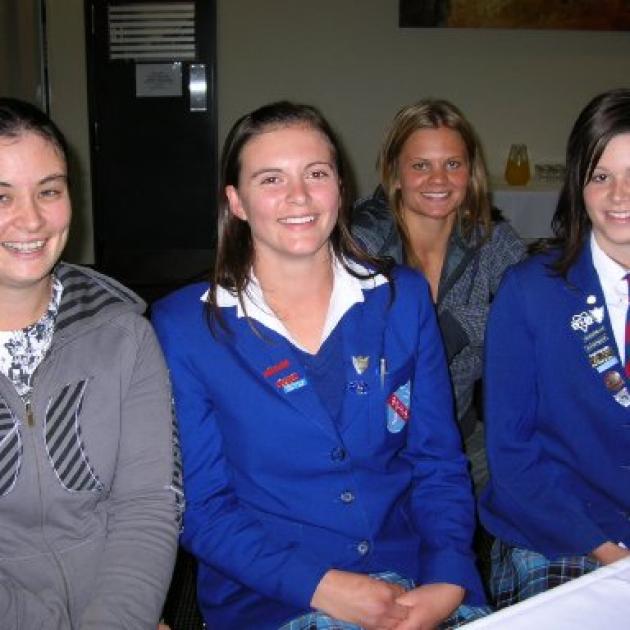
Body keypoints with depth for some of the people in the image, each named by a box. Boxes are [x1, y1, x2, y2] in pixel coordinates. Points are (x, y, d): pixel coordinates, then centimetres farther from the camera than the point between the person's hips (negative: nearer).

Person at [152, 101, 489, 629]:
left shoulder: (403, 297, 6)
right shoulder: (183, 325, -3)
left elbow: (439, 463, 6)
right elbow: (200, 505, -3)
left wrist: (448, 583, -10)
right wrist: (322, 587, -15)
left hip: (414, 585, 3)